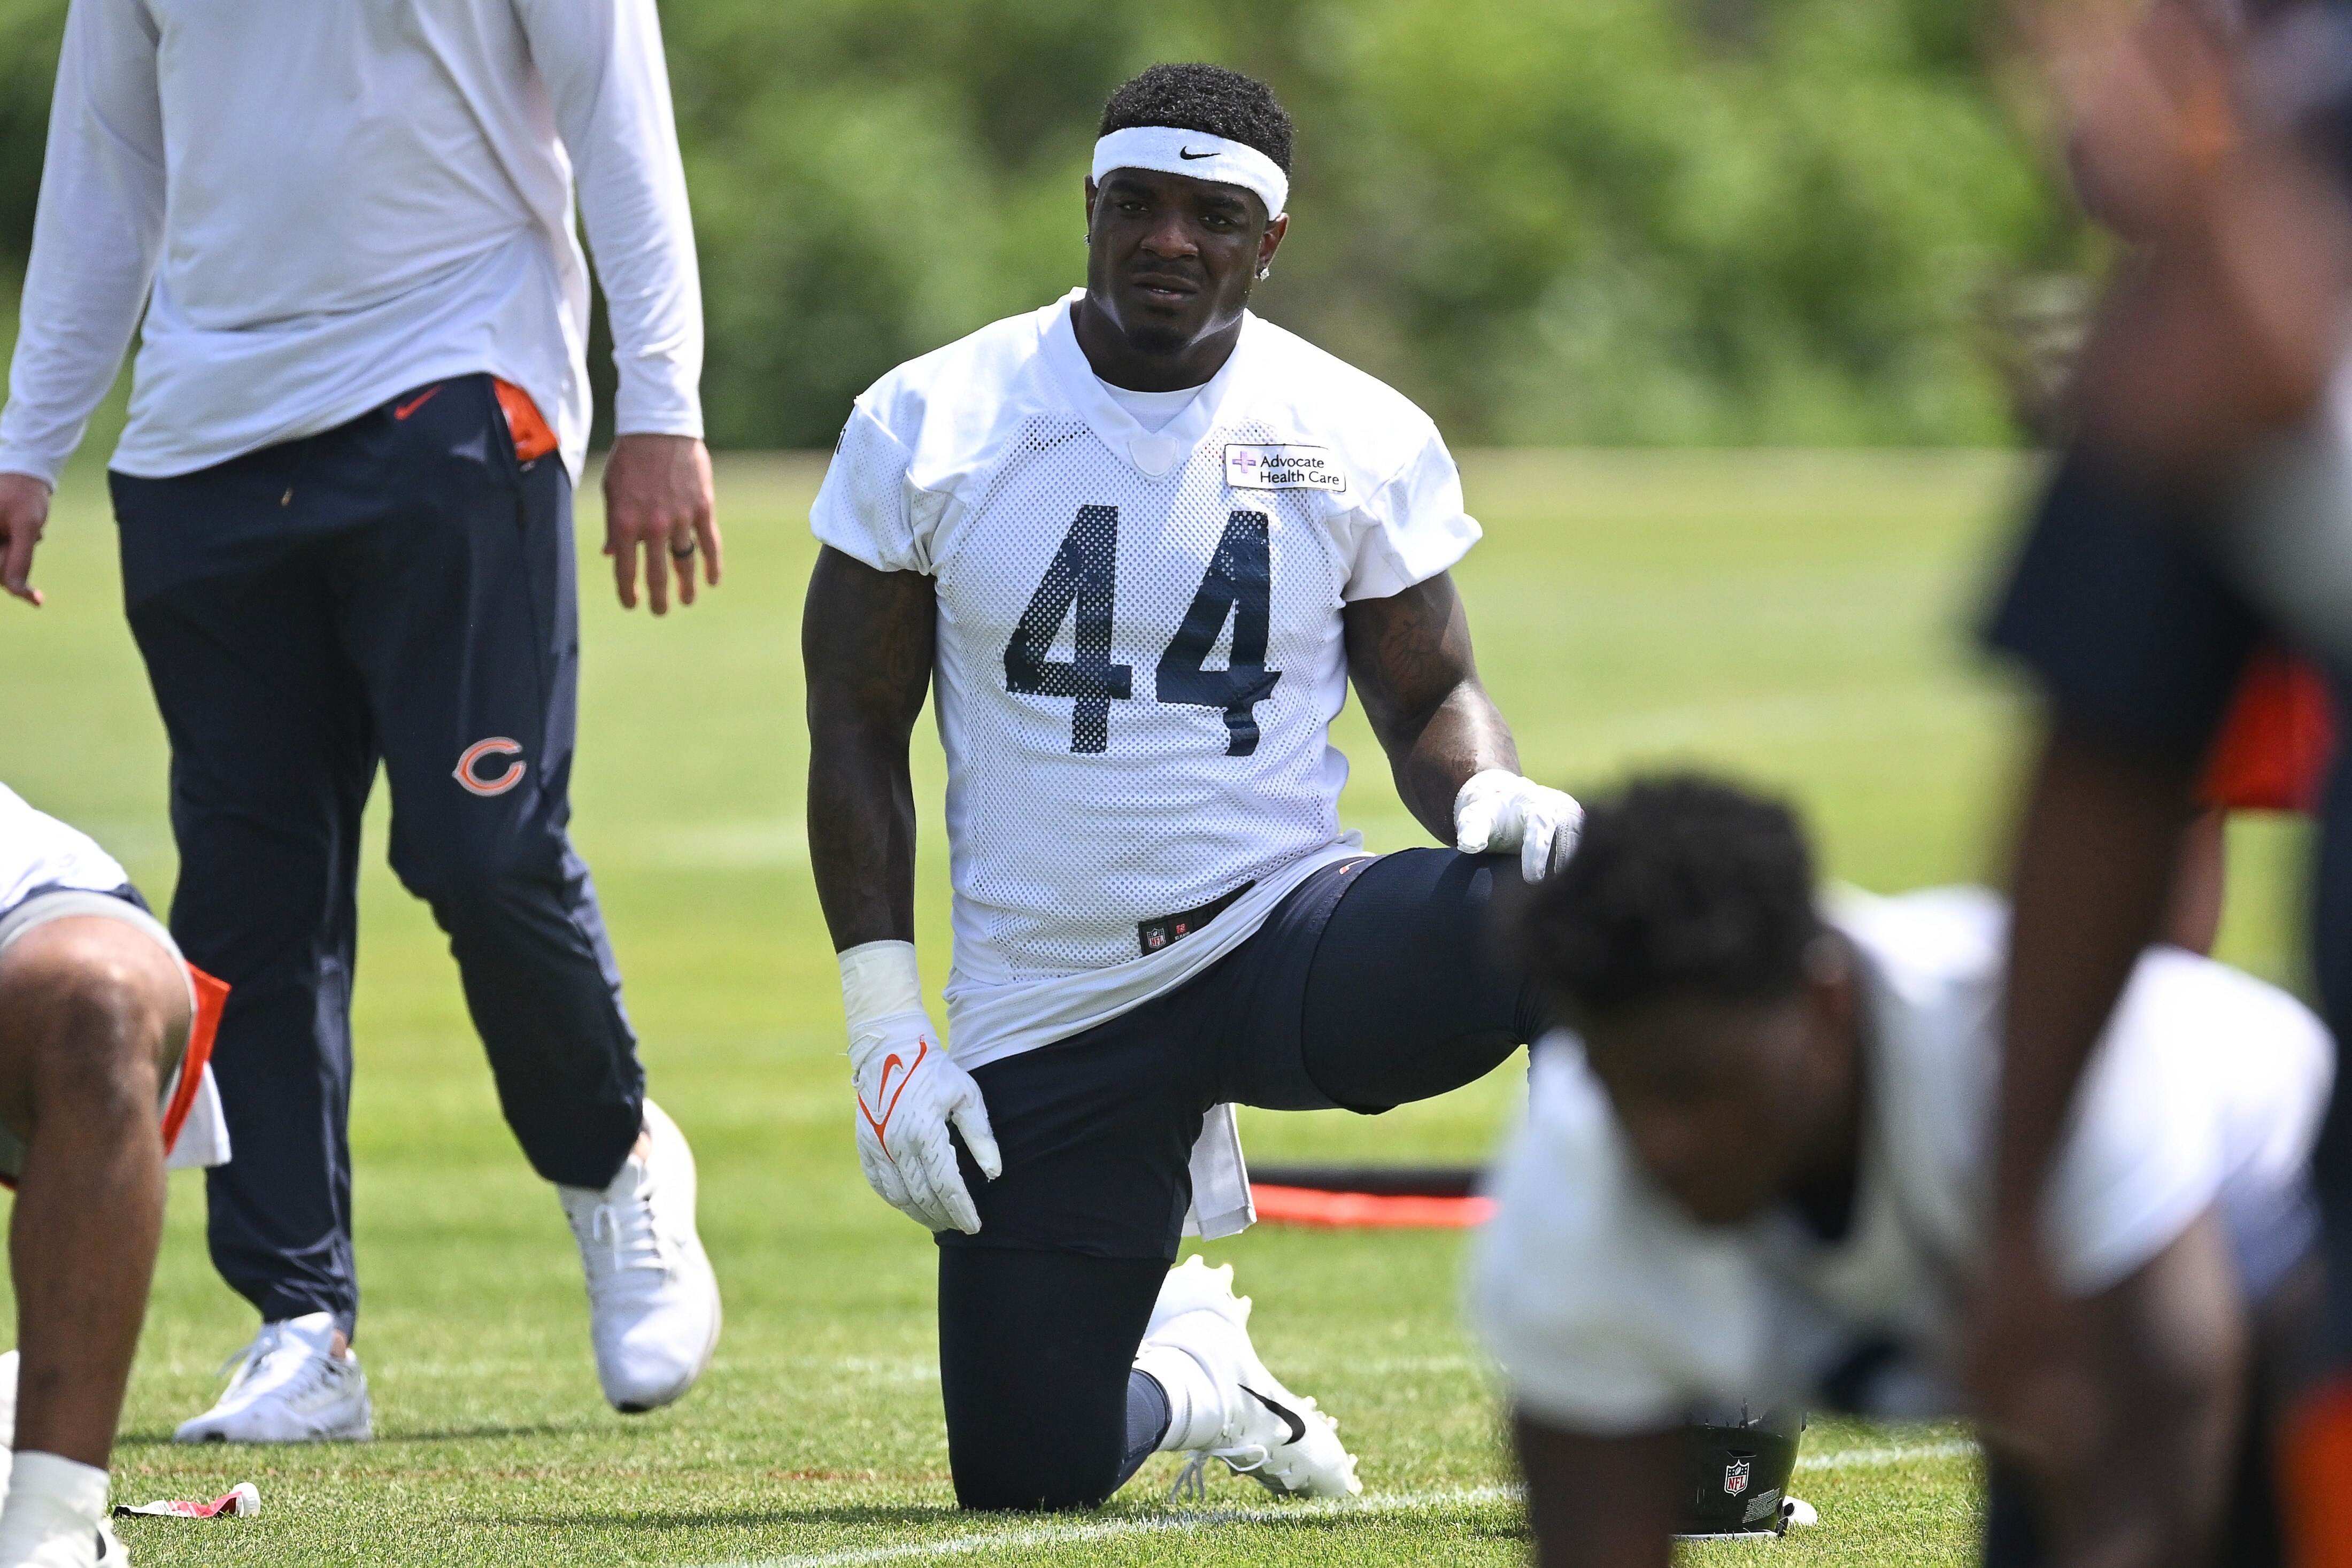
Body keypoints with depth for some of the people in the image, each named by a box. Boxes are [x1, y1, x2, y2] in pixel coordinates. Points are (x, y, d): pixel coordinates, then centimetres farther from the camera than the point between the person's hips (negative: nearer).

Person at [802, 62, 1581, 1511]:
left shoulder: (1362, 442, 0)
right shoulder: (930, 427, -1)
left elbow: (1432, 699, 9)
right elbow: (859, 734, 3)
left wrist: (1492, 791, -17)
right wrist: (888, 1038, -5)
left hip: (1284, 934, -1)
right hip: (1044, 1006, 1)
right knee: (1028, 1476, -3)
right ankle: (1183, 1370, 36)